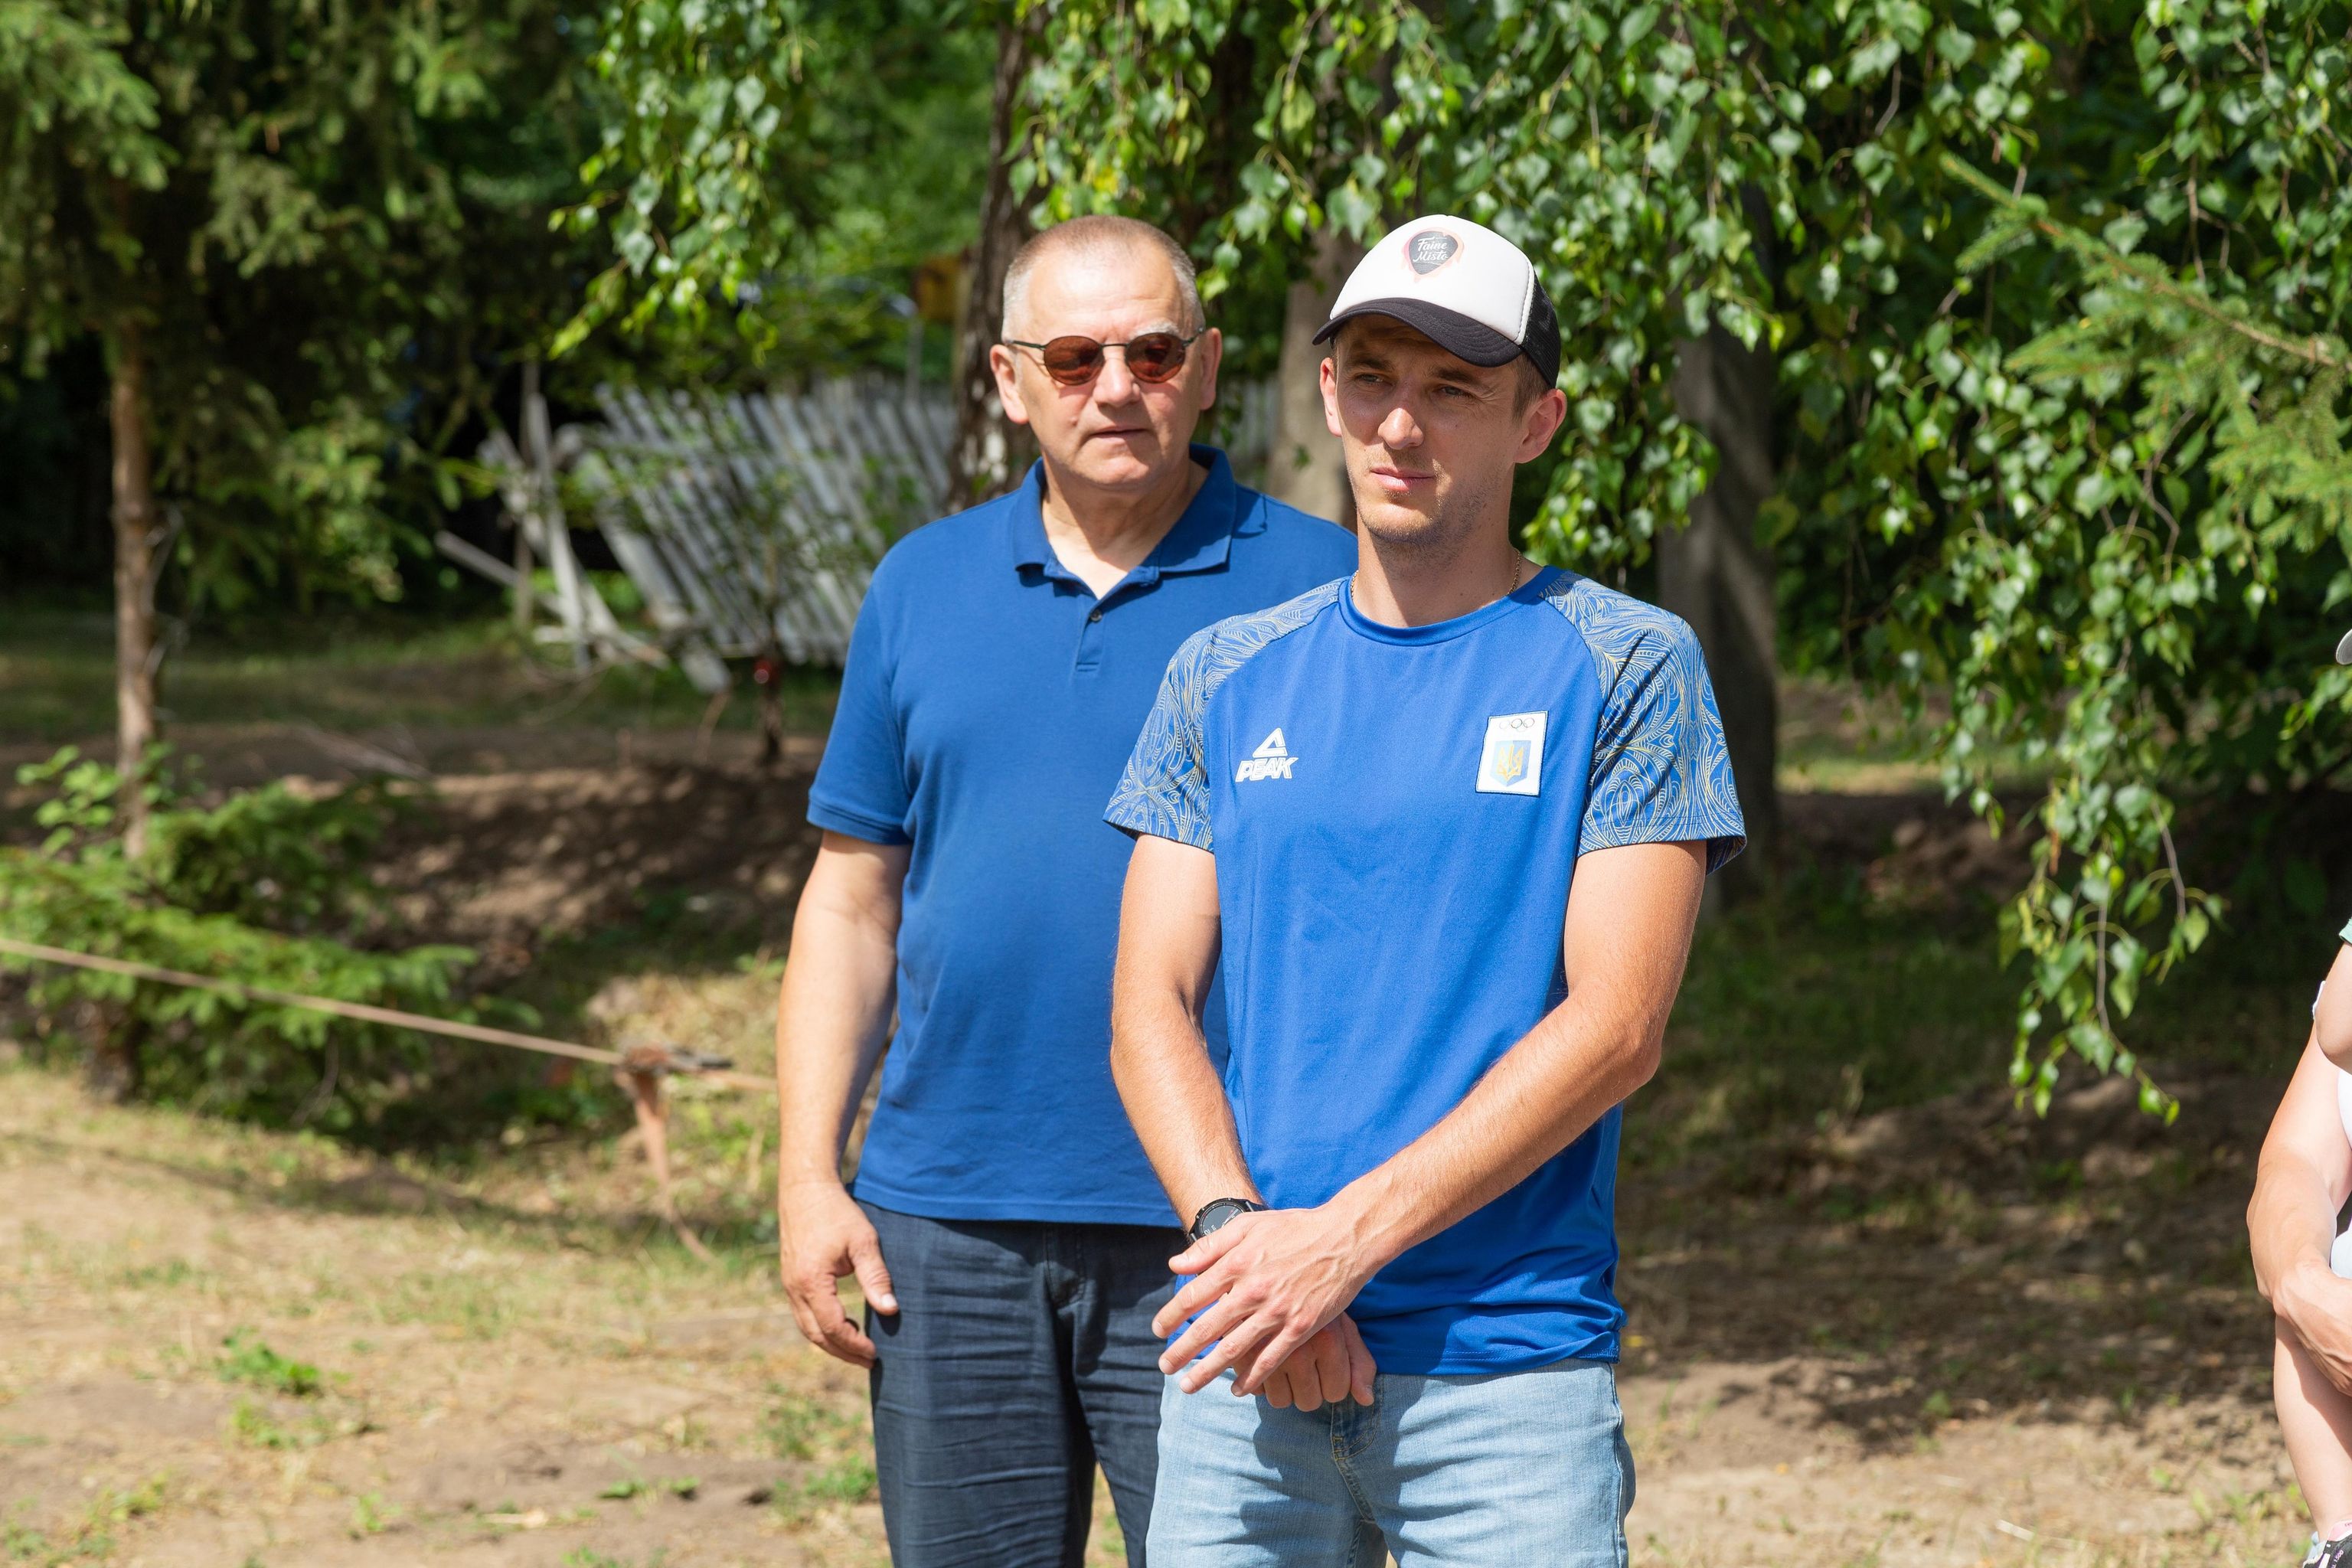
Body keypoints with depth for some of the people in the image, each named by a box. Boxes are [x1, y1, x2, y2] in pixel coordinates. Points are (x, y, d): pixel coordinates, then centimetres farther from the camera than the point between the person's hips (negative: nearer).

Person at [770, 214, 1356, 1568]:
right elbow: (852, 900, 14)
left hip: (1203, 1237, -3)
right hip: (946, 1221, 4)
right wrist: (808, 1176, 5)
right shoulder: (924, 586, 11)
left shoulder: (1315, 591, -1)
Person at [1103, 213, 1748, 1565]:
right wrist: (1239, 1233, -12)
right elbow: (1151, 1006, 7)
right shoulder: (1229, 679, 13)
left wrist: (1344, 1237, -14)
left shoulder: (1625, 668, 1)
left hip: (1508, 1359, -3)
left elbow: (1617, 1029, -7)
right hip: (1246, 1366, 3)